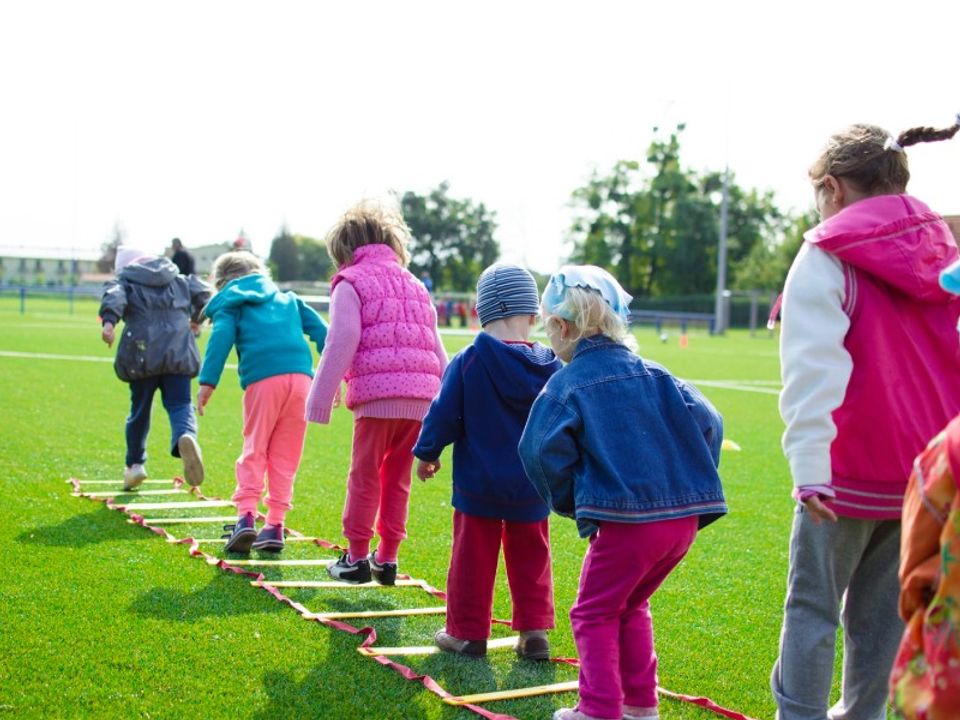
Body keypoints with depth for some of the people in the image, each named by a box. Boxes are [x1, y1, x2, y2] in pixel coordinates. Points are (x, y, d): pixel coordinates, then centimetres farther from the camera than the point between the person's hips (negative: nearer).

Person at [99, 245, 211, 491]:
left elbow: (113, 296, -9)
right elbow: (203, 293, 13)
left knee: (140, 410, 14)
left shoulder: (124, 281, 13)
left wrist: (109, 321, -27)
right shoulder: (180, 281, 22)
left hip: (142, 355, -1)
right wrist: (195, 318, 32)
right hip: (178, 353, 1)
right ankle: (186, 437, -36)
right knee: (179, 405, -2)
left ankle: (135, 464, 24)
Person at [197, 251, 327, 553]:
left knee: (254, 450, 6)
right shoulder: (288, 299, 29)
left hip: (263, 380, -3)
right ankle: (275, 525, 8)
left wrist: (207, 382, -8)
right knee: (285, 456, 9)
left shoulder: (230, 304, 17)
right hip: (301, 376, 3)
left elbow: (221, 338, -1)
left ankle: (246, 515, -9)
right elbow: (319, 330, 20)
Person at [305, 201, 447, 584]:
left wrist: (320, 400, -3)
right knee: (397, 478, 14)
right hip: (421, 398, 6)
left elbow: (341, 344, -6)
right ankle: (387, 558, 17)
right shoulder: (415, 285, 23)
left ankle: (356, 557, 11)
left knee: (365, 476, 5)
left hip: (377, 394, -5)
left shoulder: (350, 282, 4)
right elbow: (437, 349, 21)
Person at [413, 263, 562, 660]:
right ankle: (535, 631, 15)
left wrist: (427, 453, 8)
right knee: (530, 558, 15)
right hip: (532, 486, 3)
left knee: (473, 557, 8)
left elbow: (443, 414, -8)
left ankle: (467, 633, 16)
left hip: (478, 483, -2)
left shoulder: (468, 361, -14)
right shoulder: (550, 366, -5)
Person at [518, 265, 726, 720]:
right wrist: (692, 483, 12)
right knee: (631, 607, 24)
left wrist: (569, 502, 1)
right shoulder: (654, 375, 12)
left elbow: (543, 451, -15)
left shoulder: (566, 385, -4)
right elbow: (707, 423, 5)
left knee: (595, 613, 11)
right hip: (685, 516, 6)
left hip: (625, 520, -6)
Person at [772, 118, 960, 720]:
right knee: (883, 606, 15)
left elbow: (813, 366, -19)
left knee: (813, 604, 6)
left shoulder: (828, 257, -9)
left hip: (849, 472, -5)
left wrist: (809, 465, -24)